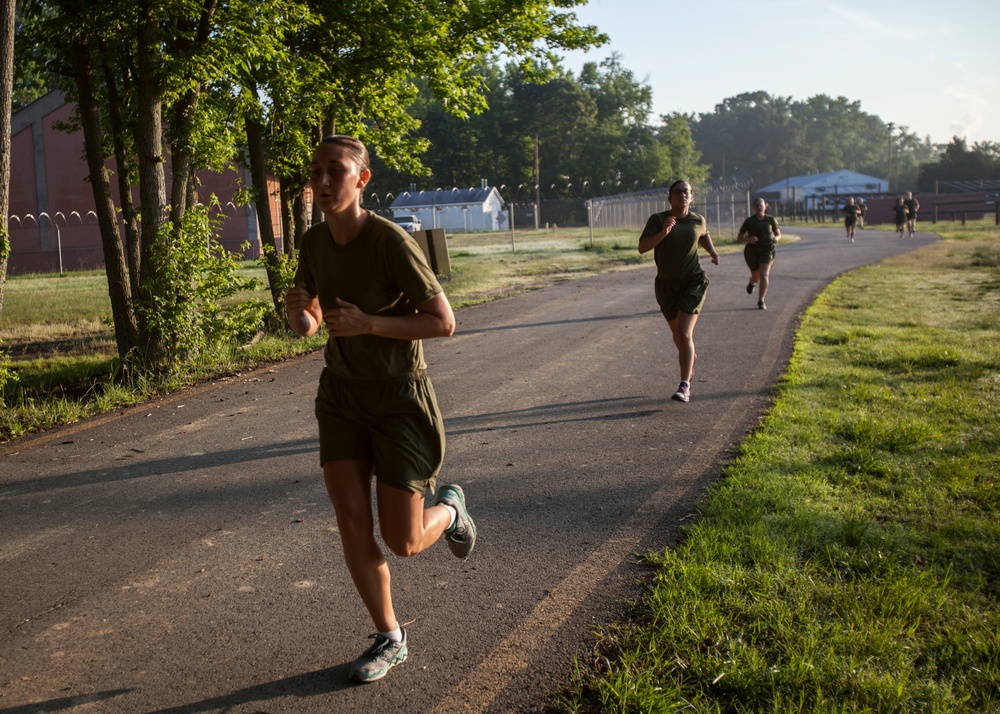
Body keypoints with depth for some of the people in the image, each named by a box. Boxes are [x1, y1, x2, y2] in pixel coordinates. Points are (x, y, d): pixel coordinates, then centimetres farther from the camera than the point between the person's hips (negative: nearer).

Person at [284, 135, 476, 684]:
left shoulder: (391, 242, -21)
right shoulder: (314, 242, -1)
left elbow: (443, 322, -19)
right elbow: (308, 327, 9)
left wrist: (368, 324, -28)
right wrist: (296, 309, -15)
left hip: (399, 397, -5)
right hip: (342, 393, 5)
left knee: (403, 542, 0)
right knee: (352, 528, 0)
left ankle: (449, 508, 36)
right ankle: (389, 638, 22)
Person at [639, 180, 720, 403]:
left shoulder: (699, 221, -1)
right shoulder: (657, 219, -8)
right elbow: (642, 247, -19)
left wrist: (713, 253, 10)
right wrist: (663, 233, -31)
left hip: (693, 282, -1)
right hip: (666, 284, 2)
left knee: (684, 333, -16)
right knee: (677, 333, 18)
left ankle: (685, 385, -11)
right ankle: (690, 358, 52)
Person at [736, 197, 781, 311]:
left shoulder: (771, 219, 3)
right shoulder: (749, 221, -1)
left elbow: (778, 234, 13)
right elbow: (739, 237, 0)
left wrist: (776, 238, -11)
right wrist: (748, 239, -21)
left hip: (767, 250, 0)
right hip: (752, 251, 0)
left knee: (764, 275, -17)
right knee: (756, 277, 11)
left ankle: (761, 301, -11)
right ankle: (752, 283, 50)